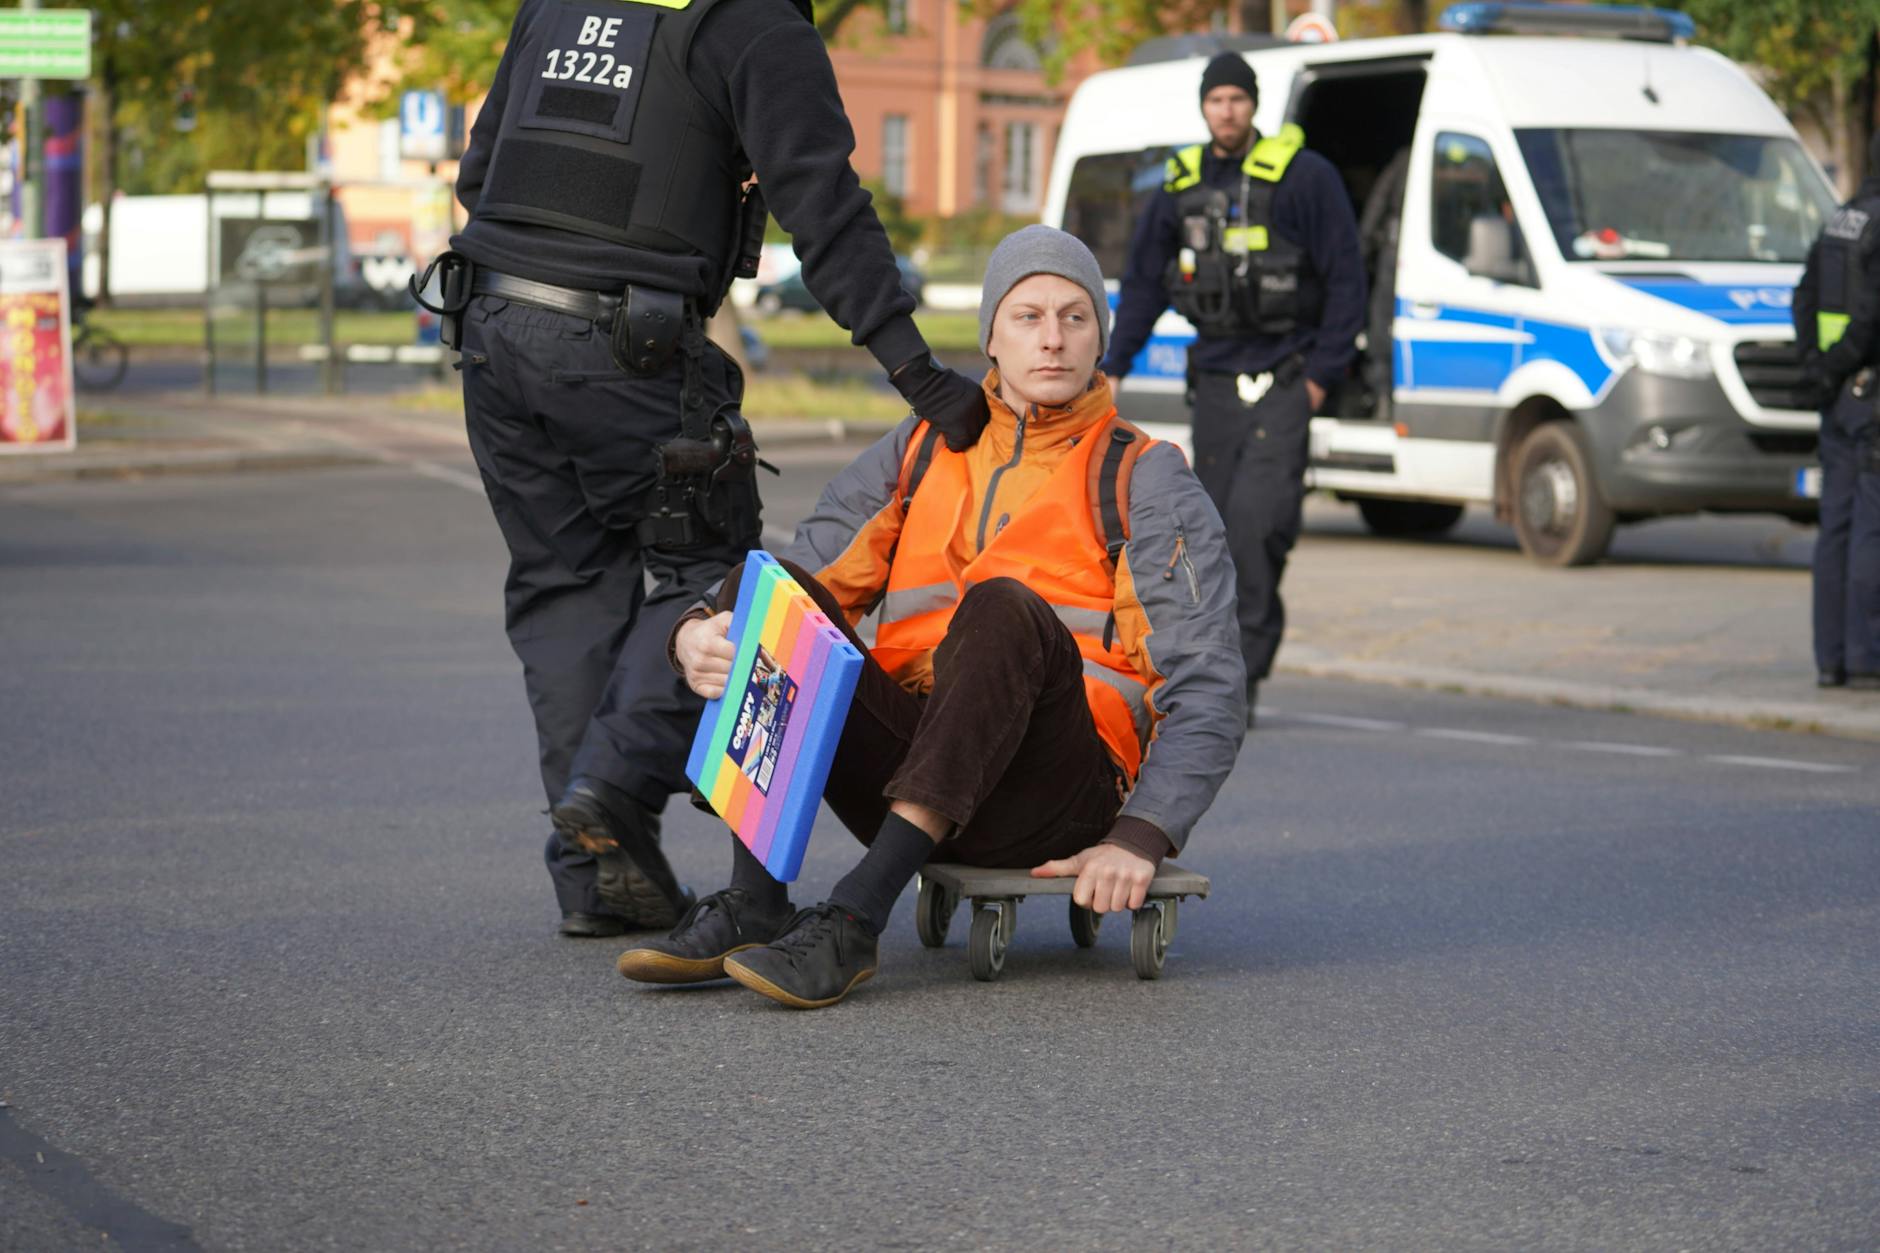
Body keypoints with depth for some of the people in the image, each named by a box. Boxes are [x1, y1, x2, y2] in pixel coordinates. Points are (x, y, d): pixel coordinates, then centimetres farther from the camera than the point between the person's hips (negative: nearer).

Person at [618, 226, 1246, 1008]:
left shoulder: (1147, 482, 7)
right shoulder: (914, 455, 19)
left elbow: (1205, 689, -2)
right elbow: (813, 574, 9)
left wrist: (1139, 840, -18)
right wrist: (697, 635, -16)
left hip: (1050, 792, -4)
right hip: (900, 765, 4)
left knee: (1003, 609, -33)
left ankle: (855, 921, -41)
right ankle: (752, 907, -28)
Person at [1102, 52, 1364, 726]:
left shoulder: (1304, 176, -5)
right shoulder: (1182, 184, 10)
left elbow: (1346, 279, -3)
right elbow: (1143, 280, 19)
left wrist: (1323, 373, -7)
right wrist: (1113, 367, 13)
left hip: (1282, 380, -5)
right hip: (1214, 378, 5)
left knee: (1256, 520, -18)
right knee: (1216, 528, 4)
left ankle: (1242, 671, -14)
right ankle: (1233, 671, 13)